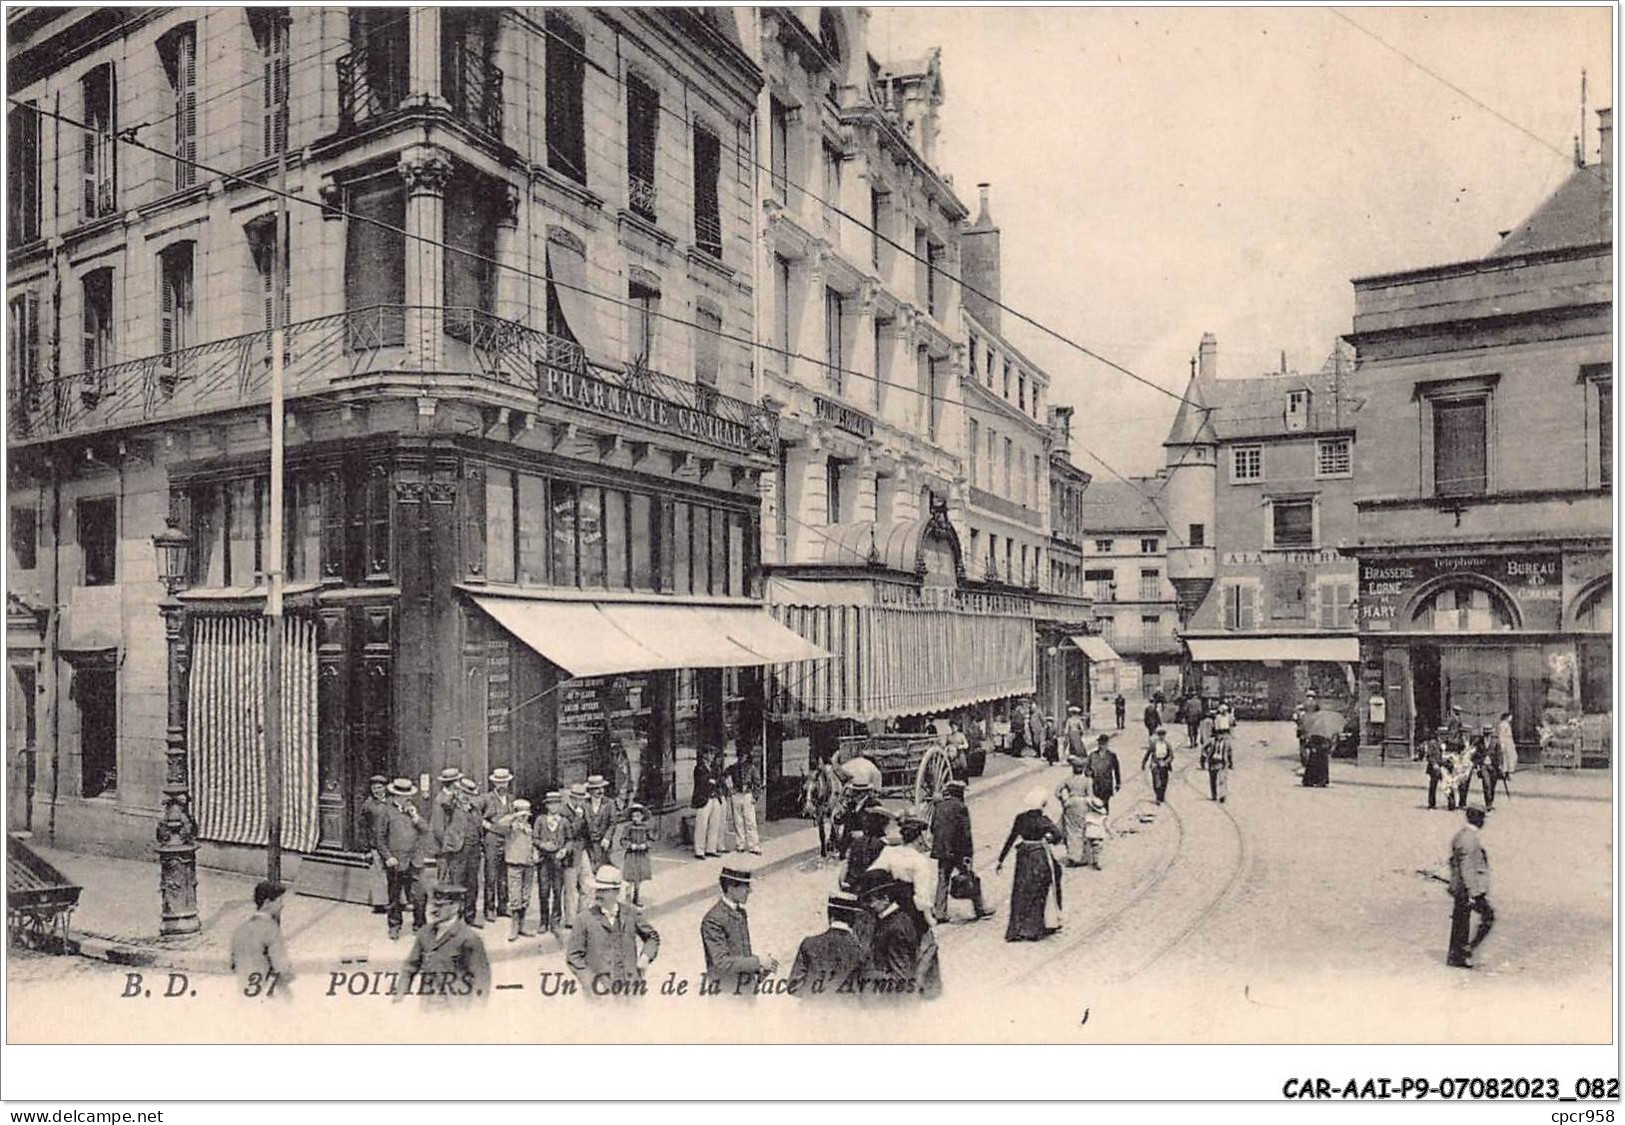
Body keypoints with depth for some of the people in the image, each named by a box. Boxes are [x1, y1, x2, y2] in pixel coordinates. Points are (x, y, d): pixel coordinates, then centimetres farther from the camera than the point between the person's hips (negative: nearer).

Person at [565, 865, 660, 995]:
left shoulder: (631, 913, 3)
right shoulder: (585, 918, -3)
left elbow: (652, 936, 17)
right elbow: (573, 956, -1)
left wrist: (645, 957, 0)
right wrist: (591, 982, -9)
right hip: (600, 990, -2)